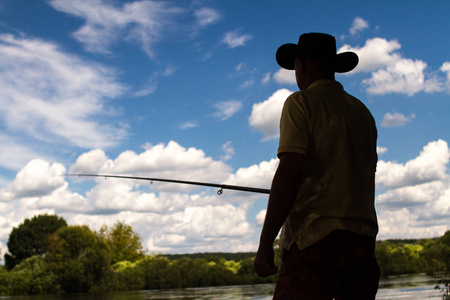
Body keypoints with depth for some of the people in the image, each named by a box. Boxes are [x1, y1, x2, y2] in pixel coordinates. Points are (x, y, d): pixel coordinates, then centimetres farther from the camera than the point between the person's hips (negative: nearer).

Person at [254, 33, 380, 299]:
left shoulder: (301, 103, -2)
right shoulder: (363, 112, 19)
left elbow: (289, 173, -13)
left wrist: (265, 242, -14)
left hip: (316, 236, -7)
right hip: (363, 237, 7)